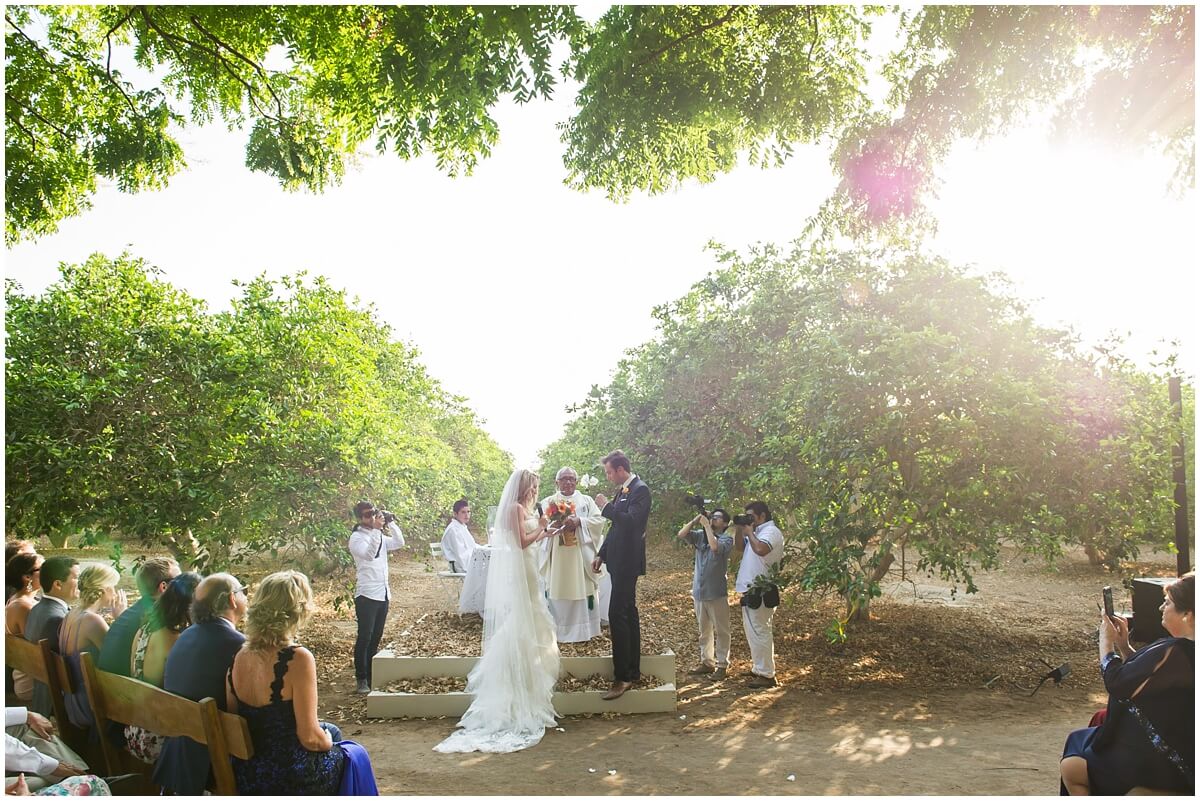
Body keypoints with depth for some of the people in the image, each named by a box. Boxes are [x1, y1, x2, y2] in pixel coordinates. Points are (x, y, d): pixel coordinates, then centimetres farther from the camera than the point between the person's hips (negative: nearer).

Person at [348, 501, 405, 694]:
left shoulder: (380, 536, 14)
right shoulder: (357, 537, -9)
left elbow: (399, 543, 3)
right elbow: (368, 554, -26)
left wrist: (391, 523, -4)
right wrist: (376, 529, -31)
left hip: (382, 594, 7)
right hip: (366, 595, -7)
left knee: (376, 637, 12)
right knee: (364, 638, -2)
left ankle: (371, 676, 21)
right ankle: (361, 679, 7)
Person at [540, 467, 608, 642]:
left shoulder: (586, 501, 9)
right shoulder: (547, 502, 8)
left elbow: (599, 520, 0)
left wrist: (579, 521, -15)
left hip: (581, 554, 0)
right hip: (556, 554, 0)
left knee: (583, 591, 2)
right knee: (557, 592, 2)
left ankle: (583, 629, 12)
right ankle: (556, 629, 11)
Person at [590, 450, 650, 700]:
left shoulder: (640, 490, -13)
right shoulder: (622, 491, 13)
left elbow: (631, 521, -27)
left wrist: (606, 507, -17)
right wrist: (601, 555, 19)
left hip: (628, 562, -10)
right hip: (620, 561, 10)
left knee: (617, 616, -12)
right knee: (628, 614, 14)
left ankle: (622, 677, -8)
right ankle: (633, 670, 22)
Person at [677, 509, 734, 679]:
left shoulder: (726, 539, -6)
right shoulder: (700, 535, 8)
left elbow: (715, 546, -27)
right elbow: (681, 534, -4)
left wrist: (706, 525, -17)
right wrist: (696, 519, -10)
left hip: (717, 593, -5)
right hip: (699, 591, 5)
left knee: (721, 631, 2)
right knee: (704, 630, 15)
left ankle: (722, 665, 9)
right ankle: (706, 662, 25)